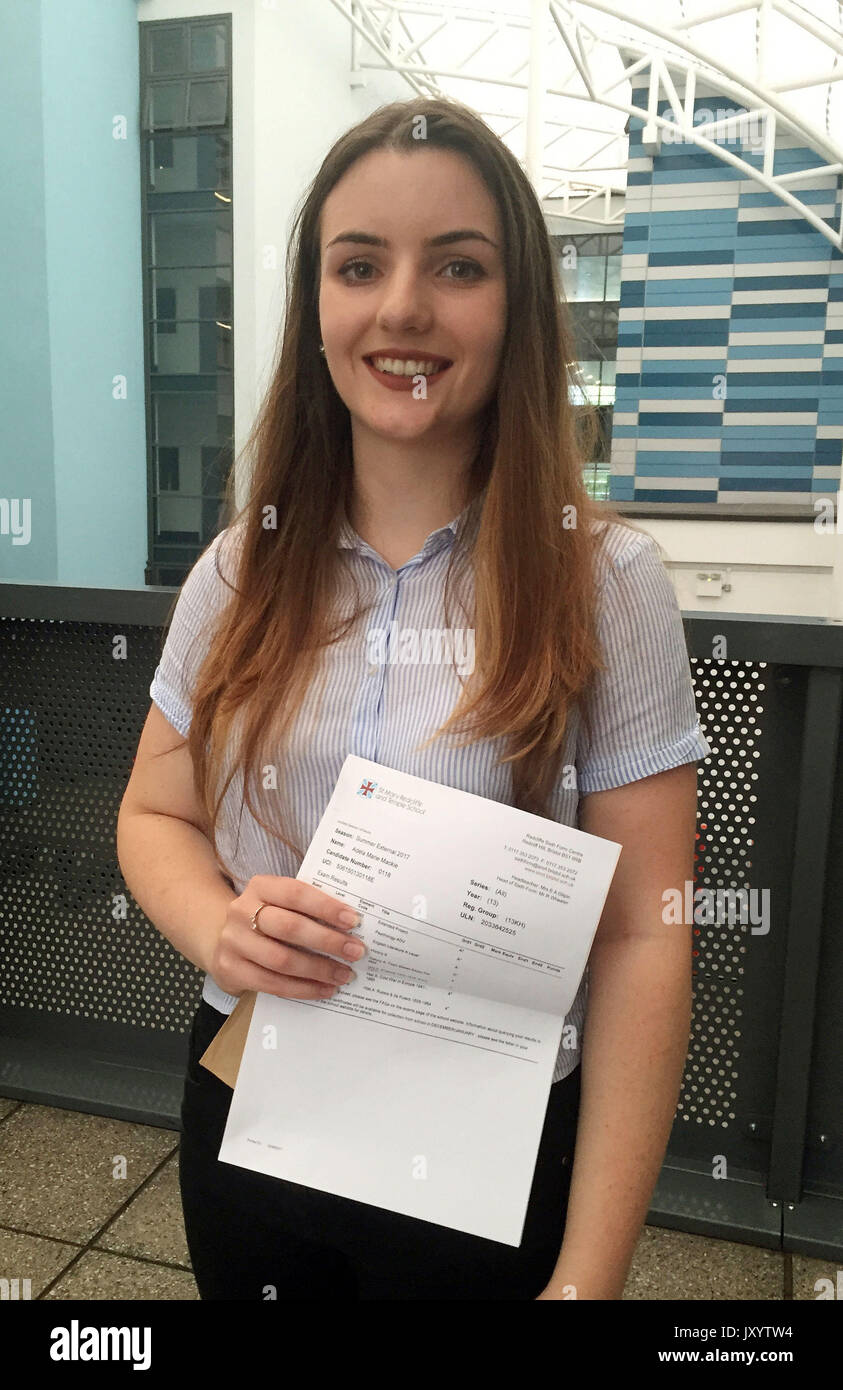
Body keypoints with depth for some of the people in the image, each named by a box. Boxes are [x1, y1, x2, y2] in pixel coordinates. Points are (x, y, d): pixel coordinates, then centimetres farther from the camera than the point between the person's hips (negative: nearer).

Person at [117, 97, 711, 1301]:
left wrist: (588, 1273, -14)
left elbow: (642, 941, -13)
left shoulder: (604, 580, -13)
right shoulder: (243, 570, -3)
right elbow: (154, 817, 5)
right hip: (243, 1119, 4)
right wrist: (220, 927, -18)